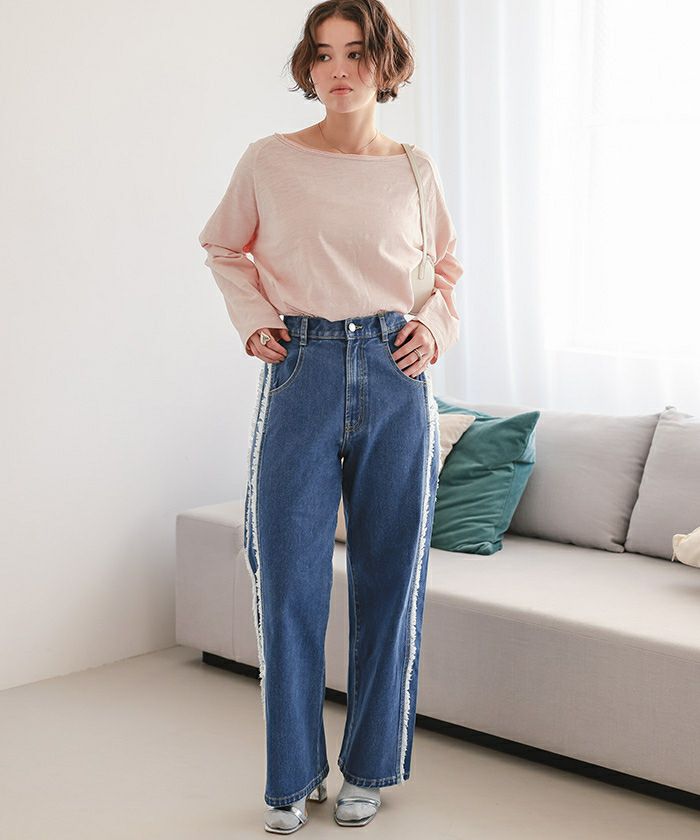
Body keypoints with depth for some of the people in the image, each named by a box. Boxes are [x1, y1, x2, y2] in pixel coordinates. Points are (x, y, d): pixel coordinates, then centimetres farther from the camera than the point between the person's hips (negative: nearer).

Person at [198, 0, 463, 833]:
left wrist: (436, 327, 3)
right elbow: (224, 248, 19)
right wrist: (253, 318, 4)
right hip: (300, 373, -1)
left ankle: (368, 768, 24)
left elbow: (445, 270, 21)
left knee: (389, 578, 6)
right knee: (290, 582, 1)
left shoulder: (415, 169, 7)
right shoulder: (267, 162, 3)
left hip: (395, 380, 2)